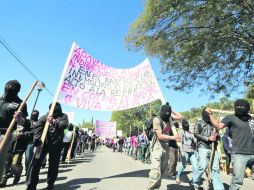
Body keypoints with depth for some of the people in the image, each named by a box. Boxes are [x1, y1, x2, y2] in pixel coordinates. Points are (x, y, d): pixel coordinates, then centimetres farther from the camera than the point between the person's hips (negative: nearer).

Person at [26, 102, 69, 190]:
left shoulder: (63, 116, 4)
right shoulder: (45, 117, 1)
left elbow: (65, 124, -15)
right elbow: (37, 128, -10)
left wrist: (54, 121, -26)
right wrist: (37, 142, -19)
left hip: (56, 144, 1)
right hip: (43, 142, 0)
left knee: (54, 164, 9)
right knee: (36, 162, -3)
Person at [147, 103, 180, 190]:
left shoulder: (169, 119, 10)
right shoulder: (157, 119, -12)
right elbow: (160, 136, -17)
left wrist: (171, 111, 15)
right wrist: (173, 137, -15)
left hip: (166, 146, 8)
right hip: (158, 146, -8)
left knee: (163, 170, 14)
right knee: (156, 171, -12)